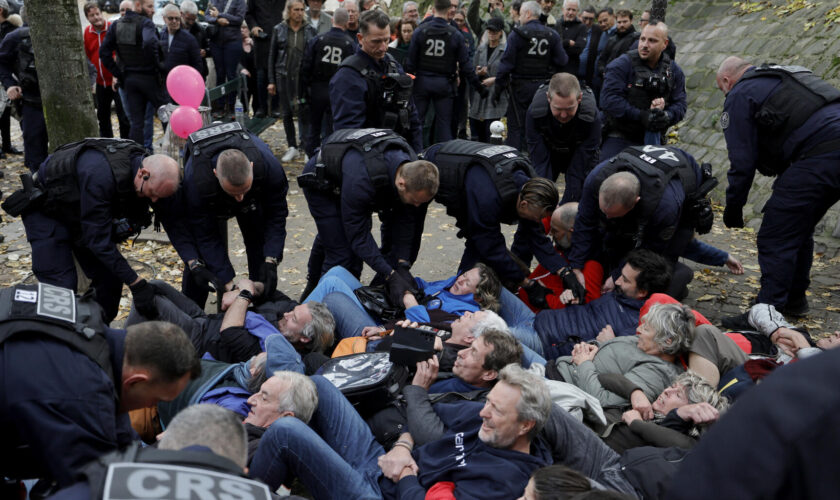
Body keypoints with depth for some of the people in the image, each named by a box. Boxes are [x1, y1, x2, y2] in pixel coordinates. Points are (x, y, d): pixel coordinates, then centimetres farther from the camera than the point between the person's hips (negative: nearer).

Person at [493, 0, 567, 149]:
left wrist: (498, 88, -7)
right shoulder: (552, 35, 3)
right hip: (543, 86, 4)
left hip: (521, 86, -4)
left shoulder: (517, 34, -9)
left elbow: (507, 63, -11)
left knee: (516, 127, 0)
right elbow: (562, 61, -1)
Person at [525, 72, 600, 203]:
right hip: (547, 151, 1)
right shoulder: (535, 110, -34)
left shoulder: (591, 117, -36)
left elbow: (580, 167, -31)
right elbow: (539, 161, -30)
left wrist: (566, 205, -35)